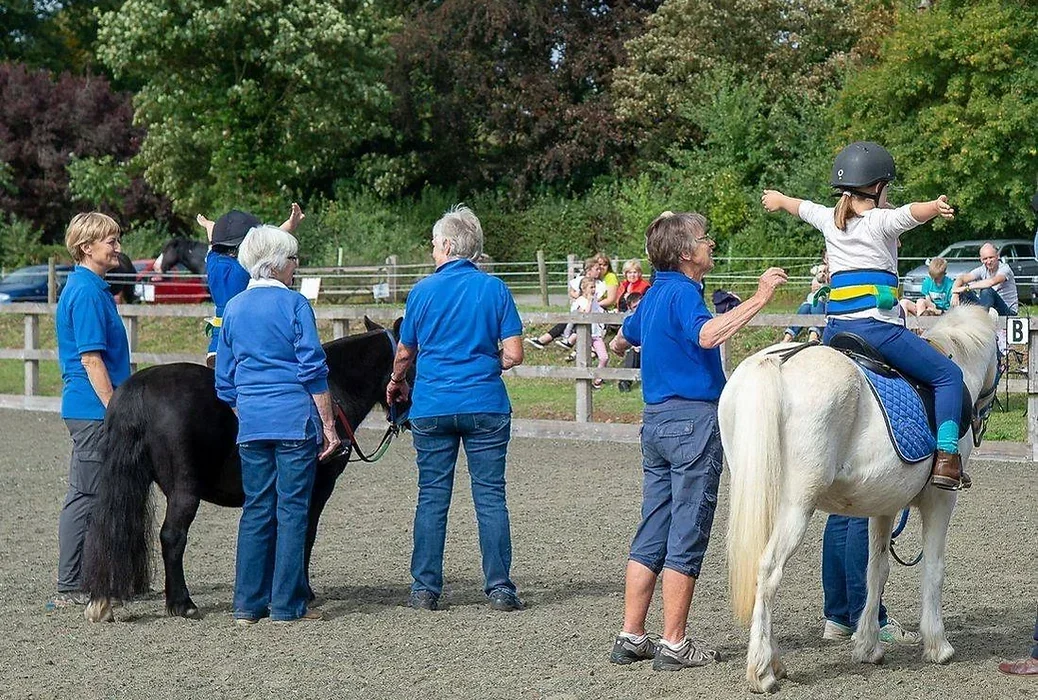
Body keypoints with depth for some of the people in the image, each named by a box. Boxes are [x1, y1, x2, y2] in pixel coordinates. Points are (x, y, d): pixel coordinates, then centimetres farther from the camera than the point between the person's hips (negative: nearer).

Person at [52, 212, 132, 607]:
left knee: (94, 496, 14)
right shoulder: (87, 293, -16)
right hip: (93, 410, -10)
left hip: (90, 409, 10)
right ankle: (70, 588, 0)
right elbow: (91, 358, -20)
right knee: (84, 496, -5)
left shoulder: (92, 289, 15)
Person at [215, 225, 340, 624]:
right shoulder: (294, 304, -6)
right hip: (295, 419, -5)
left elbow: (224, 382, 14)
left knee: (256, 509, 9)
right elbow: (313, 371, -8)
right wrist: (328, 425, -4)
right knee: (293, 509, 0)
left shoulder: (234, 309, 10)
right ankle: (287, 604, 2)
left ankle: (248, 605, 10)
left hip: (252, 424, 5)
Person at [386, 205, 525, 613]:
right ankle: (500, 588, 2)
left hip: (432, 407, 0)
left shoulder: (423, 291, 0)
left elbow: (404, 353, 11)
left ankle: (425, 588, 9)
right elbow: (513, 355, -5)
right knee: (490, 497, 3)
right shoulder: (495, 289, -1)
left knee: (432, 498, 7)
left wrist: (396, 383, 32)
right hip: (486, 406, 0)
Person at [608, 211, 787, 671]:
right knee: (687, 538, -4)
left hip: (656, 420, 9)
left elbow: (624, 337, 36)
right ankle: (674, 645, -1)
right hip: (694, 420, -9)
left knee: (651, 536, 12)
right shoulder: (683, 292, -13)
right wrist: (758, 299, -34)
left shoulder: (654, 294, 15)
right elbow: (707, 335, -34)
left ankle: (631, 638, 14)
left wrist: (618, 346, 58)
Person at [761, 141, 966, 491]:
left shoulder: (828, 219, 15)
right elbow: (912, 212, -26)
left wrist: (779, 199, 58)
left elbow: (801, 207, 37)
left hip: (835, 328, 7)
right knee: (949, 375, -1)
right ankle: (946, 457, -13)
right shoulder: (881, 221, -3)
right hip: (876, 325, -6)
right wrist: (936, 207, -45)